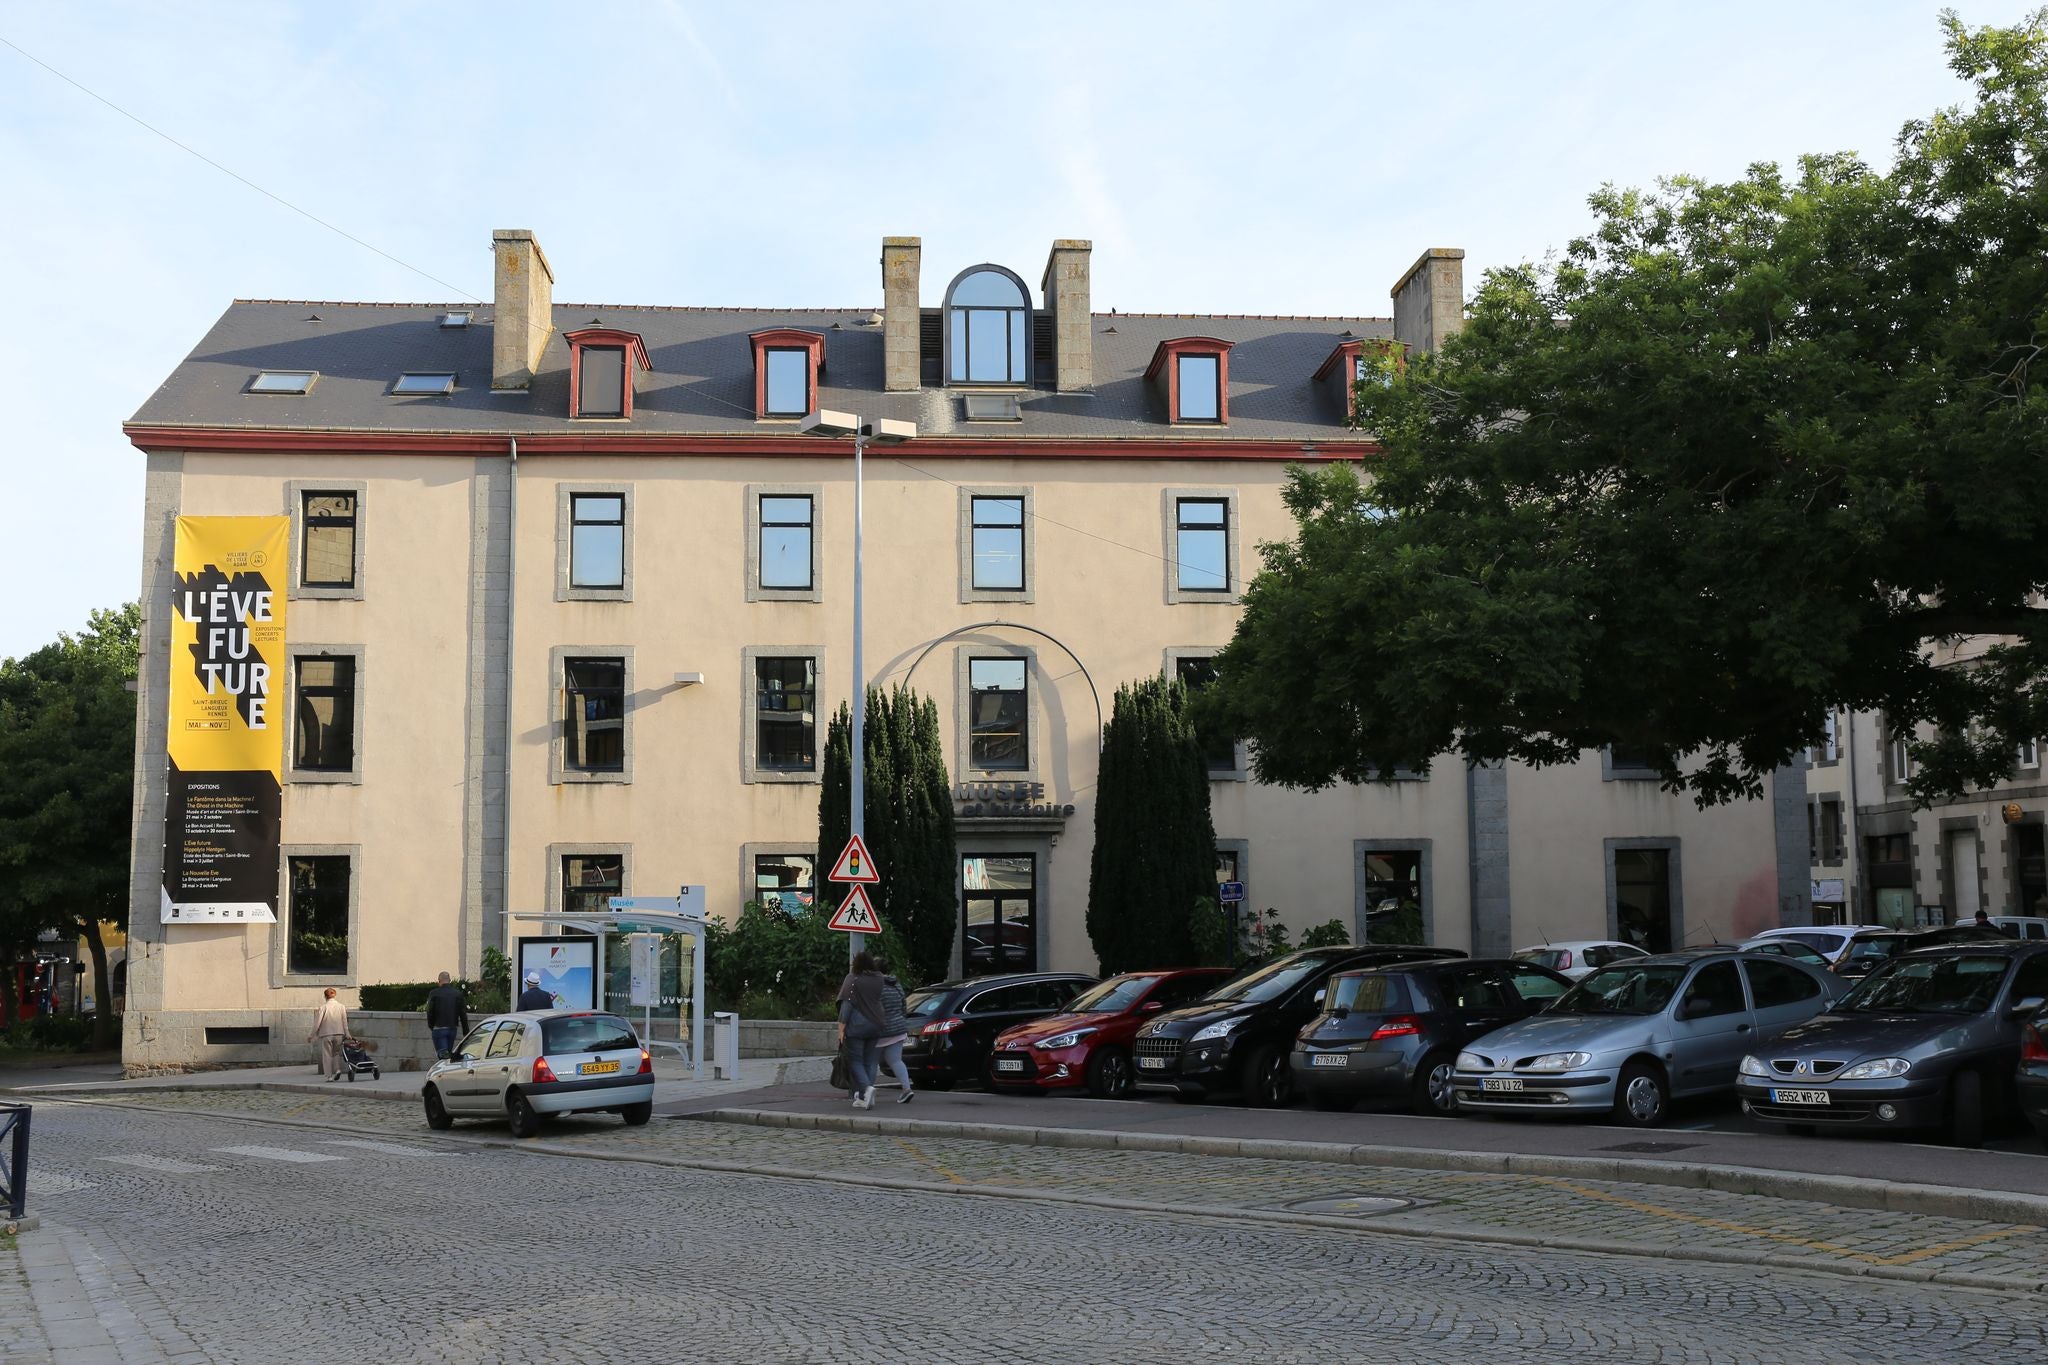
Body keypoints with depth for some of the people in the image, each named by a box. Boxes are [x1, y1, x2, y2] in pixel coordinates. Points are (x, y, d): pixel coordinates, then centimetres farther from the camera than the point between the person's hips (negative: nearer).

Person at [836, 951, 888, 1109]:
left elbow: (846, 1004, -12)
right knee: (869, 1061, 10)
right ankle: (864, 1096, 6)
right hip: (875, 1025, 5)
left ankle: (866, 1087, -23)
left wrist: (841, 1028, -11)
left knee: (855, 1060, 0)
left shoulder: (852, 979, -8)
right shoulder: (879, 979, 7)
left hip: (857, 1025, -5)